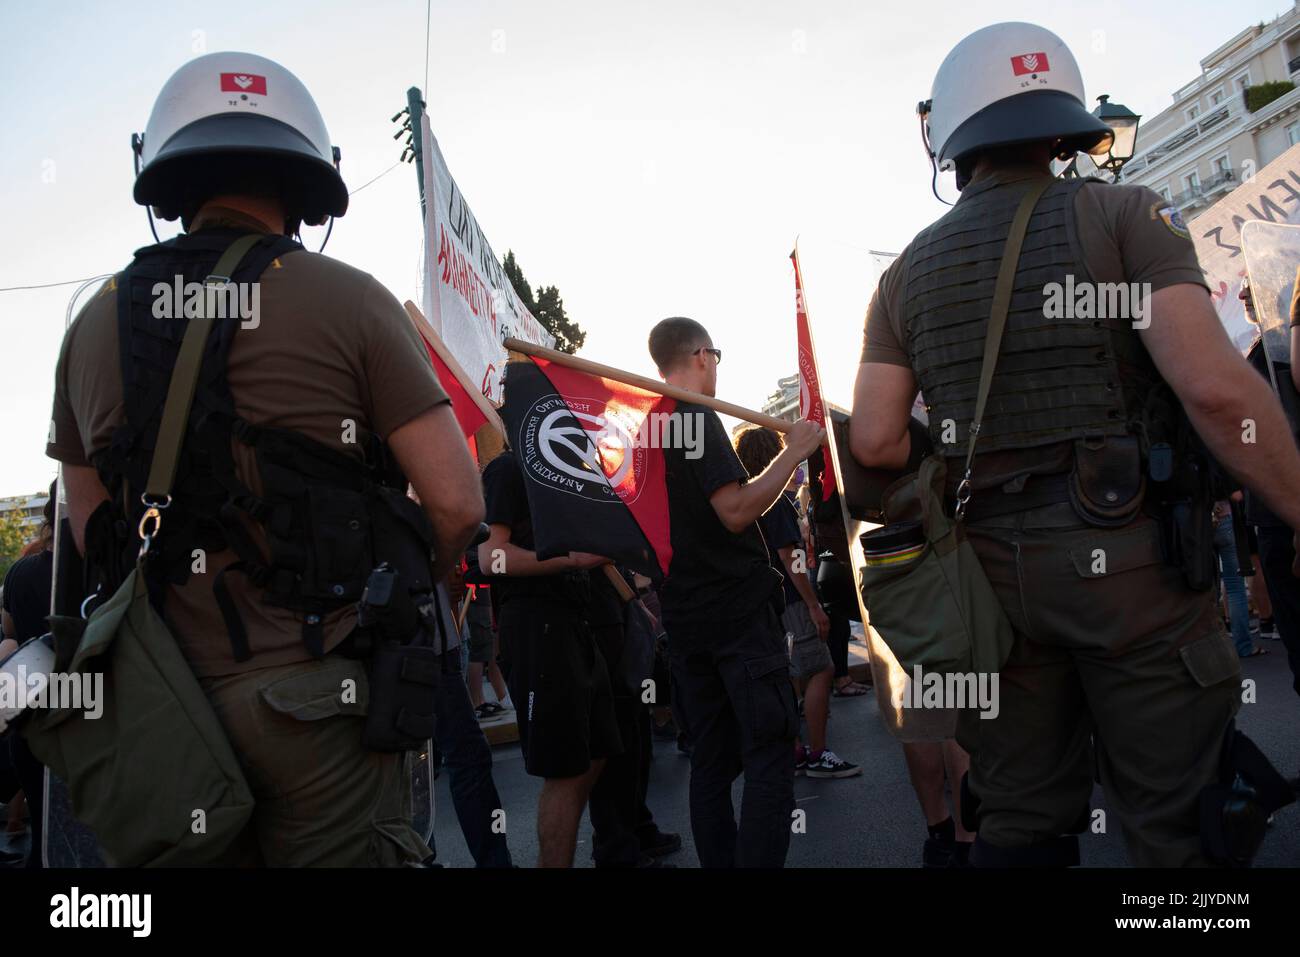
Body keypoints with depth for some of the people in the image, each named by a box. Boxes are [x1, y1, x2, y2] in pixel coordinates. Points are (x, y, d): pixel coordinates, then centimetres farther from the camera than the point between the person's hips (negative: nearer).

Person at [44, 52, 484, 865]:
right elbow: (456, 502, -11)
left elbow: (94, 533, 13)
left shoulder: (96, 325, 6)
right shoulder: (349, 301, -8)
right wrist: (403, 588, 7)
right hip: (315, 697, -4)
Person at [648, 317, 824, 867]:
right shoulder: (696, 417, -12)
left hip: (685, 616, 8)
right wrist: (794, 451, -13)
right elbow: (737, 511, -20)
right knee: (769, 757, -4)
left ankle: (718, 863, 17)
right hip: (739, 610, -8)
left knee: (710, 761, 12)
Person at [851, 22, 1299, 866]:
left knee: (1019, 825, 14)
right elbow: (1216, 387, -16)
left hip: (995, 567, 4)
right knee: (1177, 828, 8)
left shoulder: (910, 271, 6)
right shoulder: (1121, 215, -4)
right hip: (1127, 558, -3)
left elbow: (875, 441, -1)